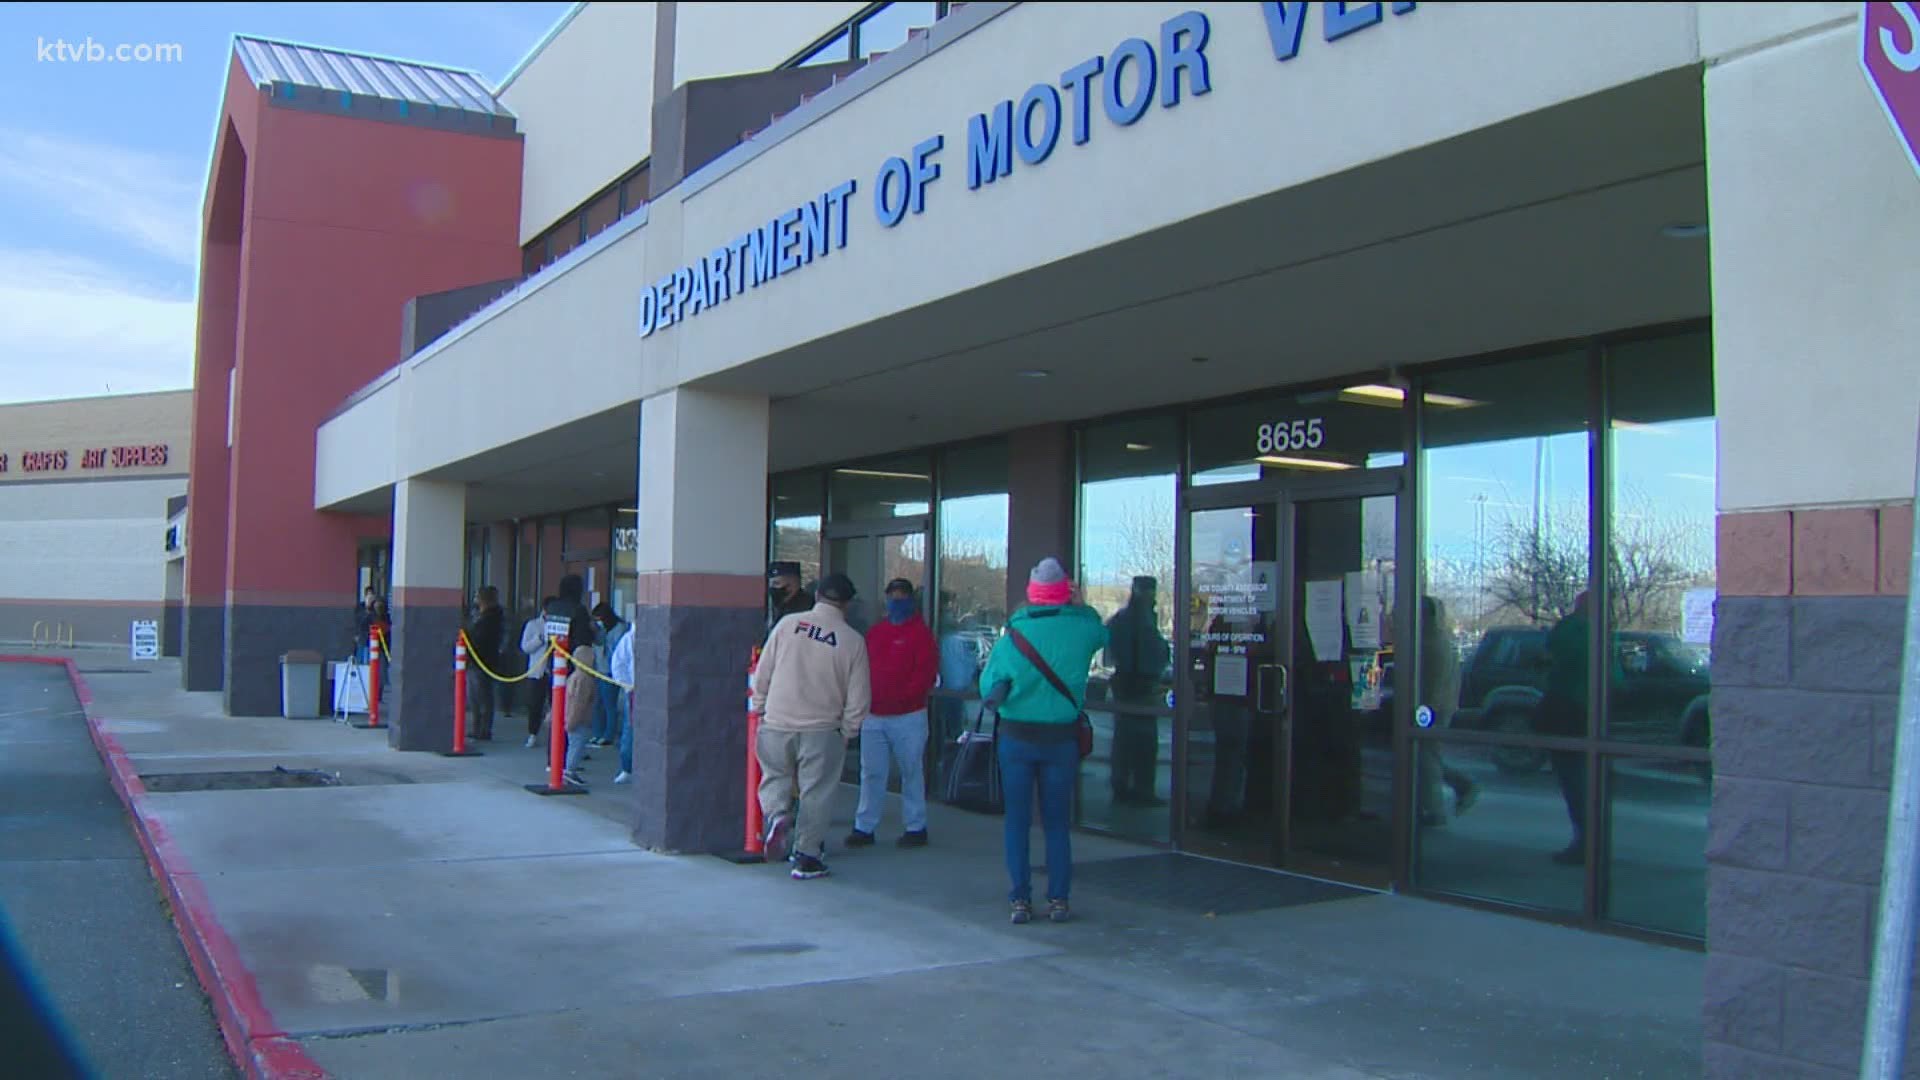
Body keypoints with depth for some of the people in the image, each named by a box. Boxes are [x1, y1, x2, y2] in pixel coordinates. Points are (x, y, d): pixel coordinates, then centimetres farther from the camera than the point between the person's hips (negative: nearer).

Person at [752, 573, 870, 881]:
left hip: (776, 724, 1)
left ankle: (778, 814, -6)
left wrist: (760, 708, 16)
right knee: (816, 792, 8)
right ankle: (806, 857, 13)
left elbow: (762, 674, 3)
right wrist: (847, 732, 10)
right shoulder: (853, 641, -4)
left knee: (775, 776, 20)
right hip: (822, 729, -1)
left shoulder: (787, 624, -2)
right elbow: (858, 697, -2)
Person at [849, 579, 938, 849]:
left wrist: (903, 695, -20)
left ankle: (916, 827, 13)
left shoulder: (920, 633, -1)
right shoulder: (875, 632, 15)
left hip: (907, 717, -5)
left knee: (911, 772, 4)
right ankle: (864, 827, 11)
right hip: (874, 716, 5)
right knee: (871, 773, 6)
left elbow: (925, 674, -9)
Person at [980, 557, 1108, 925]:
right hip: (1062, 737, 1)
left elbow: (989, 690, -5)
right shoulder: (1082, 628, -8)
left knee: (1017, 821, 8)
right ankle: (1058, 900, 11)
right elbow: (1103, 635, 16)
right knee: (1057, 822, 11)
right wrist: (1076, 605, 22)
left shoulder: (1013, 635, -10)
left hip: (1017, 737, -1)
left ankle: (1021, 900, 8)